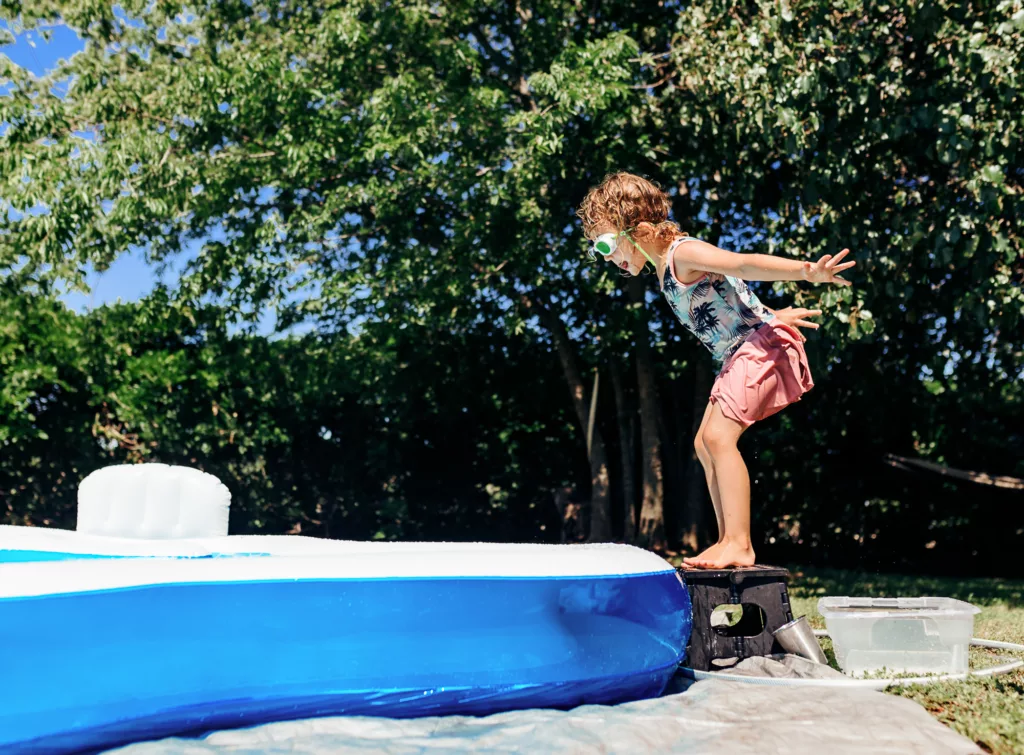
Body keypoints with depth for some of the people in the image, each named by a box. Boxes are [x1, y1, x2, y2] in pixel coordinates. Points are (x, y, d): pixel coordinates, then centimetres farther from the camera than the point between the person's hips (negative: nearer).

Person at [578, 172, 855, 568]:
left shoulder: (683, 253, -17)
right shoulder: (667, 268, 13)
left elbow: (746, 264, -30)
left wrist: (808, 272, -41)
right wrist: (773, 314, 28)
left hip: (763, 345, -11)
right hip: (739, 356, 11)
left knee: (719, 435, -20)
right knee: (705, 444, 10)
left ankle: (740, 545, -18)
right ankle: (729, 542, 13)